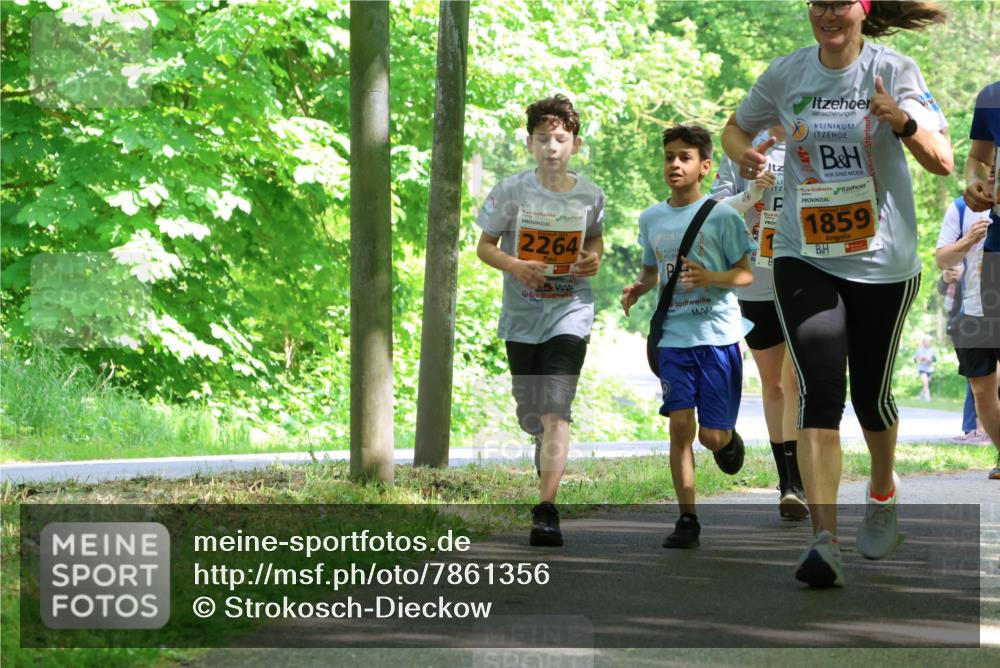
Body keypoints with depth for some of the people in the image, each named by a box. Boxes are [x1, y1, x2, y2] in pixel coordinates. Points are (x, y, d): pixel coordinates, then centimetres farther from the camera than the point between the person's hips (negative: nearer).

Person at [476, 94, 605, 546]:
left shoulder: (589, 196, -1)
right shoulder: (511, 192, -5)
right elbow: (484, 246, 2)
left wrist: (593, 259, -6)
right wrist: (515, 266, -18)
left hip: (570, 311, -2)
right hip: (522, 316, 2)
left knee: (555, 411, -16)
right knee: (530, 415, 13)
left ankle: (546, 510, -20)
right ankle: (548, 451, 49)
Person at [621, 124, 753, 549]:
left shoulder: (721, 216, -4)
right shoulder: (651, 219, 10)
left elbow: (746, 273, -3)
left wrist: (710, 278, -21)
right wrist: (638, 288, 1)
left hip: (718, 334, -3)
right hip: (673, 336, 3)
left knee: (712, 436, -2)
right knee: (680, 426, -8)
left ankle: (727, 440, 36)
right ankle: (687, 520, -4)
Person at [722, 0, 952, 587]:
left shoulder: (894, 71, -7)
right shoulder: (786, 74, 1)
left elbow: (942, 161, -12)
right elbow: (738, 126, 19)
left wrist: (901, 121, -32)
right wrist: (743, 152, -6)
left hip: (883, 260, -1)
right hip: (804, 257, 1)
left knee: (872, 394, 12)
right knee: (819, 391, -14)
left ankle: (883, 491, 44)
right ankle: (825, 542, -21)